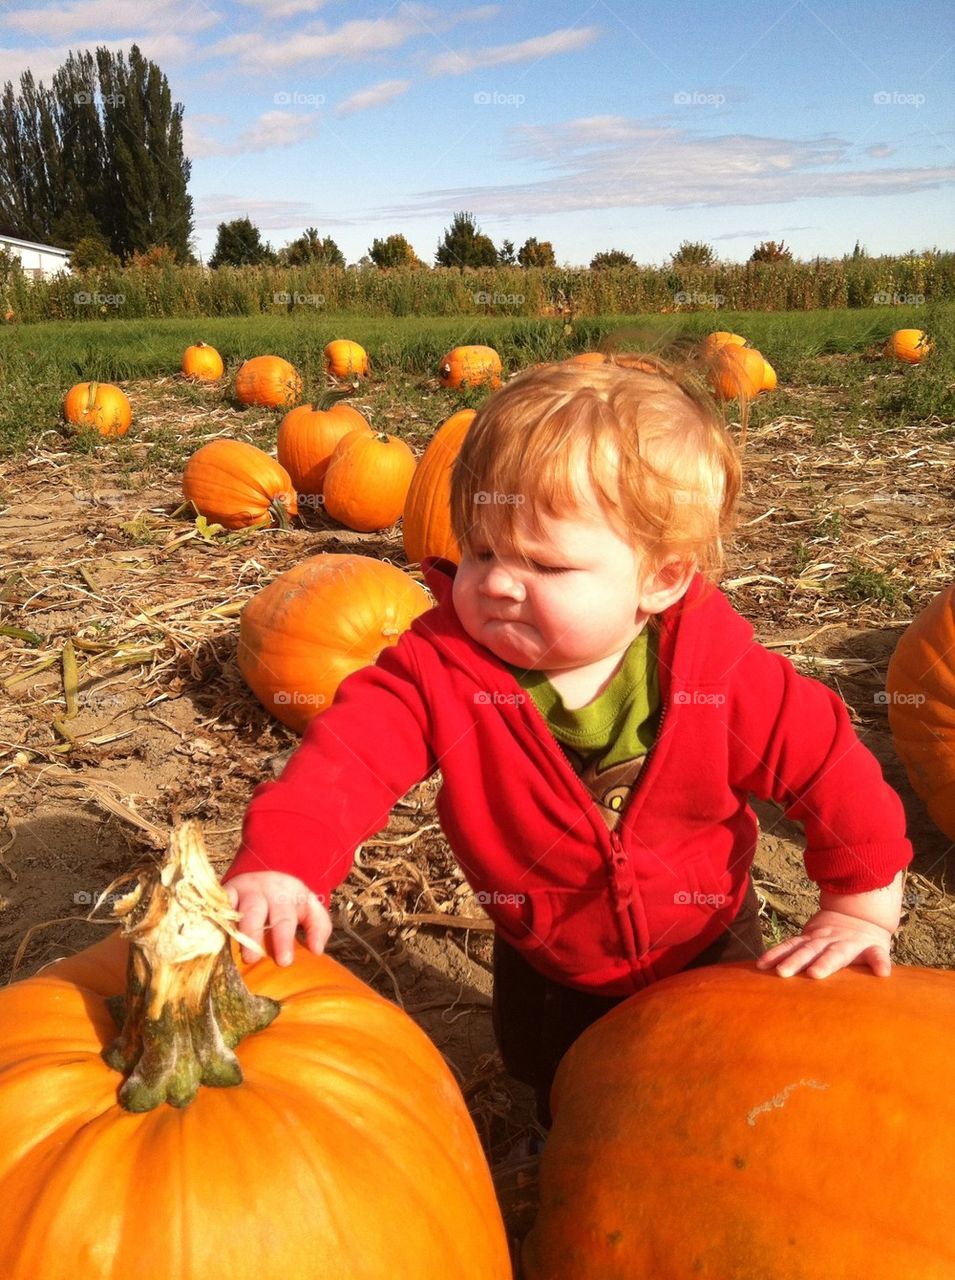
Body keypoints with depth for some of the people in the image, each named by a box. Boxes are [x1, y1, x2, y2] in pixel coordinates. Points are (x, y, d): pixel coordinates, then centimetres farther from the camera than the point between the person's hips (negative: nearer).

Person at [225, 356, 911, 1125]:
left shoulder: (718, 673, -29)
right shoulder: (446, 665, -29)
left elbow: (826, 762, -17)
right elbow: (353, 749, -39)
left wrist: (862, 904, -12)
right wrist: (281, 864, -55)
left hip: (706, 947, -1)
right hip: (545, 966, 2)